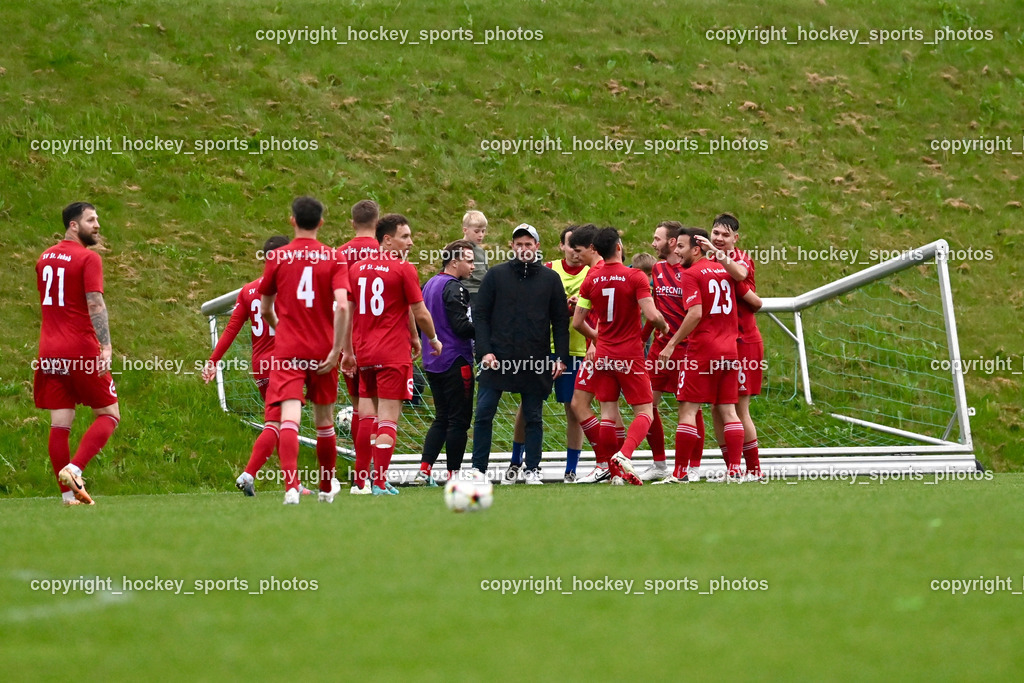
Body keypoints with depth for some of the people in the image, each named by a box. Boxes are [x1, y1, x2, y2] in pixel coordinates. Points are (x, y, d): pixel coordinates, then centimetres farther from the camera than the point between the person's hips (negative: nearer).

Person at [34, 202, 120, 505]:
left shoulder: (45, 258, 14)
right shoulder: (88, 258, -9)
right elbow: (95, 303, -18)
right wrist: (106, 346, -23)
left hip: (50, 352, 6)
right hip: (83, 352, -6)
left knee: (60, 424, 5)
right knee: (109, 415, 5)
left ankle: (68, 492, 4)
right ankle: (74, 469, -14)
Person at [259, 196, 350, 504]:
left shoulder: (277, 257, 1)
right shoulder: (335, 258, -2)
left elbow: (265, 308, 11)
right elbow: (342, 306, -14)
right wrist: (337, 349, -10)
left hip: (287, 350, -1)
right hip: (323, 349, 1)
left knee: (289, 417, -12)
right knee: (324, 420, 17)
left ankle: (291, 487, -31)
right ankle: (326, 488, 31)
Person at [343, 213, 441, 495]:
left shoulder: (357, 268, 9)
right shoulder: (404, 269, -9)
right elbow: (421, 314, -6)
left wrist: (348, 351, 18)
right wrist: (433, 340, 12)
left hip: (364, 354, 6)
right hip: (394, 353, -6)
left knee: (367, 416, 13)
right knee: (388, 419, -5)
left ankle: (361, 480, 15)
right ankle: (380, 483, -8)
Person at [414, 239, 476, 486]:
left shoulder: (430, 285, 14)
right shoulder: (453, 288, -15)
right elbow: (462, 326, -21)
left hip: (432, 362, 9)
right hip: (455, 362, -9)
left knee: (442, 417, 13)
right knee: (459, 419, -2)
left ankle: (424, 470, 3)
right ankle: (454, 473, 0)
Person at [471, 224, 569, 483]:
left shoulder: (550, 279, 7)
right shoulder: (496, 275, 5)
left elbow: (561, 321, 9)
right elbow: (480, 315, 3)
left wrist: (561, 358, 0)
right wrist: (484, 351, -8)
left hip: (536, 363, 1)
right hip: (498, 359, -1)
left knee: (533, 417, 5)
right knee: (483, 414, -3)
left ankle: (533, 469, 13)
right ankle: (478, 469, 3)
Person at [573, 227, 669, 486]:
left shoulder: (591, 280, 2)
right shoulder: (635, 277, -11)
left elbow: (577, 321, 5)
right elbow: (652, 315, -18)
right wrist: (664, 328, 4)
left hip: (603, 355, 4)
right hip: (630, 355, -4)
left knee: (608, 412, 9)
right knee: (644, 412, -1)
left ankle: (614, 470, 7)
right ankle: (624, 456, -24)